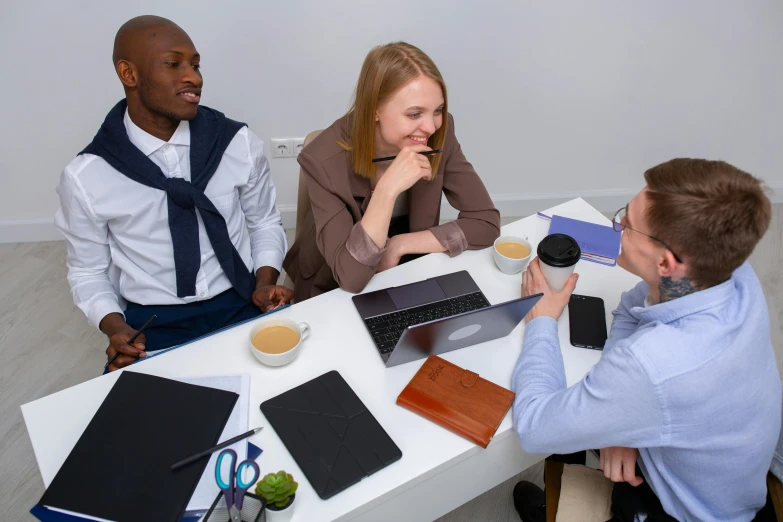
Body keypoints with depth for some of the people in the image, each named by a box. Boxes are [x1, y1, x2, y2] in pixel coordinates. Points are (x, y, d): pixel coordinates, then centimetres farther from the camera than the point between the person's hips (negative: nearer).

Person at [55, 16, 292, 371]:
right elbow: (88, 272, 6)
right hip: (152, 326, 0)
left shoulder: (239, 143, -3)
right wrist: (114, 327, -11)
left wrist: (265, 282, -7)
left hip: (242, 307, 1)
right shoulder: (85, 177, -5)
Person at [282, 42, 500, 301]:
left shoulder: (439, 137, -16)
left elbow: (487, 222, -14)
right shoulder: (325, 160, -25)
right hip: (334, 295, -2)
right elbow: (351, 277, -29)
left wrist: (399, 245, -20)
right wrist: (388, 188, -39)